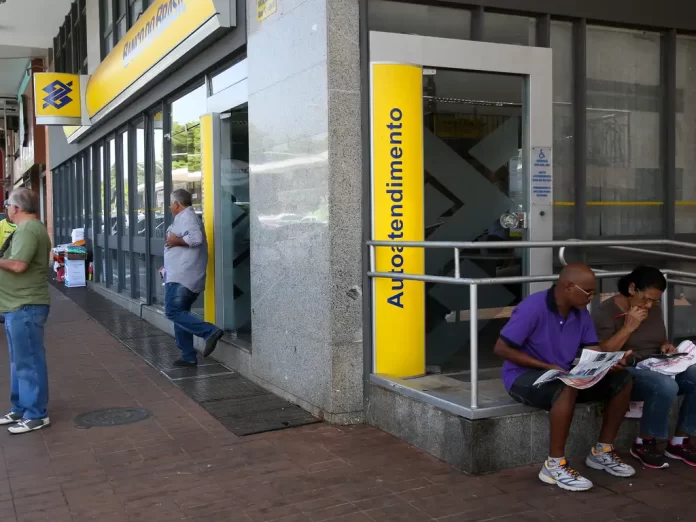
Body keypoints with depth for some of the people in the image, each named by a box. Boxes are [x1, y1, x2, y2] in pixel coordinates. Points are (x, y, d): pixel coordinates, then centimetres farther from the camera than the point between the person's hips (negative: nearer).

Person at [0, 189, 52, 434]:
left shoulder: (28, 230, -17)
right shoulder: (30, 228, 18)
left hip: (25, 306, -11)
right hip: (20, 305, 11)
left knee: (29, 361, -4)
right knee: (20, 361, 17)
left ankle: (36, 415, 4)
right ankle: (20, 409, 27)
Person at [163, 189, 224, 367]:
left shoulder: (187, 217, -9)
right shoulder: (184, 218, 24)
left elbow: (196, 238, -29)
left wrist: (176, 241, -16)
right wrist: (167, 268, 34)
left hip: (182, 278, -10)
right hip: (181, 276, 10)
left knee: (173, 312, -14)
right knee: (179, 313, 11)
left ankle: (210, 331, -20)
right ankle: (188, 357, 13)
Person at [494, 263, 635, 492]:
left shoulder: (581, 313, 1)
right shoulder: (532, 308, -21)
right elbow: (501, 348, -22)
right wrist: (547, 366, -24)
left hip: (563, 375, 8)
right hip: (524, 376, -8)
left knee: (622, 380, -4)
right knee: (568, 389, -39)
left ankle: (602, 451, 7)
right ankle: (554, 465, -26)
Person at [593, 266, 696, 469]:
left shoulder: (654, 309, 10)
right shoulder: (605, 312, -11)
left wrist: (666, 346, -1)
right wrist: (628, 327, -22)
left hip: (656, 367, 7)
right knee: (666, 387, -35)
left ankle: (679, 442, -4)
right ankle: (644, 443, -12)